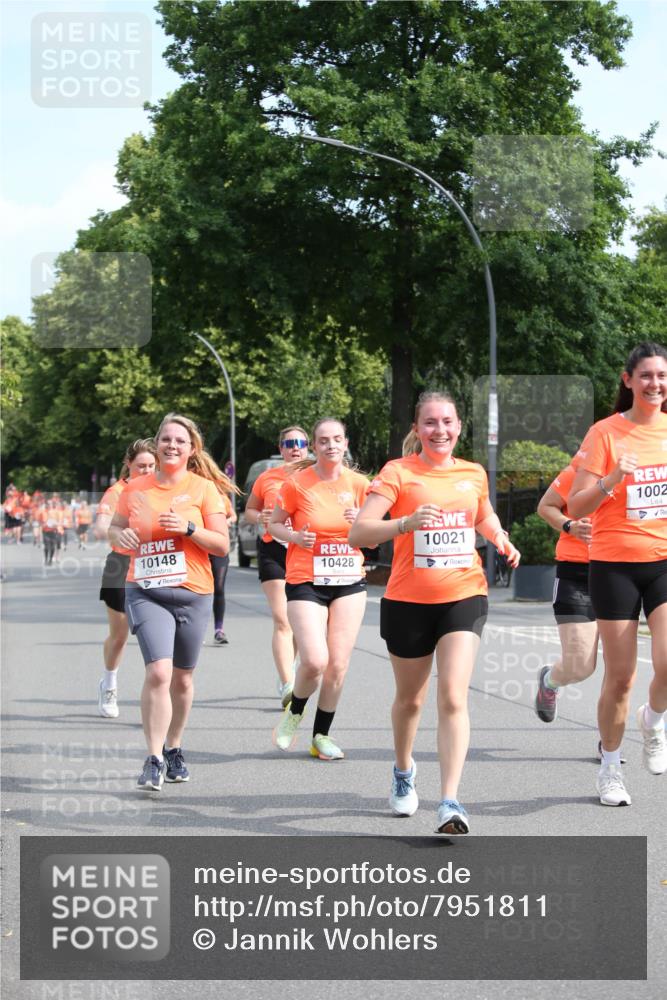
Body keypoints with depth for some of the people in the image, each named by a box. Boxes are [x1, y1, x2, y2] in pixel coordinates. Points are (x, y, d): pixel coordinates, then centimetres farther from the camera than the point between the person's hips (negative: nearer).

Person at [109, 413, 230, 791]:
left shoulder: (204, 488, 1)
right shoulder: (136, 488, 5)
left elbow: (222, 545, -2)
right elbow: (116, 526, 19)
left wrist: (188, 528, -17)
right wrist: (120, 535, -5)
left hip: (193, 594, 1)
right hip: (146, 592, 0)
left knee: (182, 678, 11)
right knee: (158, 672, -17)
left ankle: (174, 748, 32)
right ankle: (154, 759, -11)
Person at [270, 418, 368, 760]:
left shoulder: (358, 484, 3)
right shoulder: (297, 483, -5)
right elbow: (274, 524, 7)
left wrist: (361, 523, -11)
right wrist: (294, 536, -14)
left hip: (349, 582, 3)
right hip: (306, 582, -3)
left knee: (338, 665, 1)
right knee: (315, 661, -17)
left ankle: (321, 736, 18)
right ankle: (294, 712, 15)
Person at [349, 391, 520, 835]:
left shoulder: (474, 474, 7)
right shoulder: (398, 473, -6)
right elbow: (358, 532, -16)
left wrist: (501, 539, 8)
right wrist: (406, 523, -31)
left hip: (463, 597, 1)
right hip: (408, 601, -1)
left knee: (453, 698, -15)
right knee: (410, 699, 16)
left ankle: (450, 801, -17)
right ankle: (404, 770, 45)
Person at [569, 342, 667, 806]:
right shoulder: (606, 433, -6)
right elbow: (576, 508, -8)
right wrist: (611, 480, -23)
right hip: (615, 564, -2)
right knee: (621, 677, 1)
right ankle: (610, 768, 21)